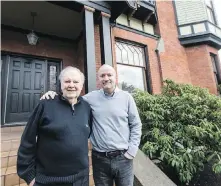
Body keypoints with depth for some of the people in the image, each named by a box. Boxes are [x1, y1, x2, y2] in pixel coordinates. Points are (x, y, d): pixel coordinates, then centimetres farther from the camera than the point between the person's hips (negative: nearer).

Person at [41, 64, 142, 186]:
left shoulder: (126, 97, -3)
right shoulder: (91, 98, -3)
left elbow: (136, 125, 1)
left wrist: (131, 151, -3)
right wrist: (54, 95, -6)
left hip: (123, 158, 0)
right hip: (99, 159, 1)